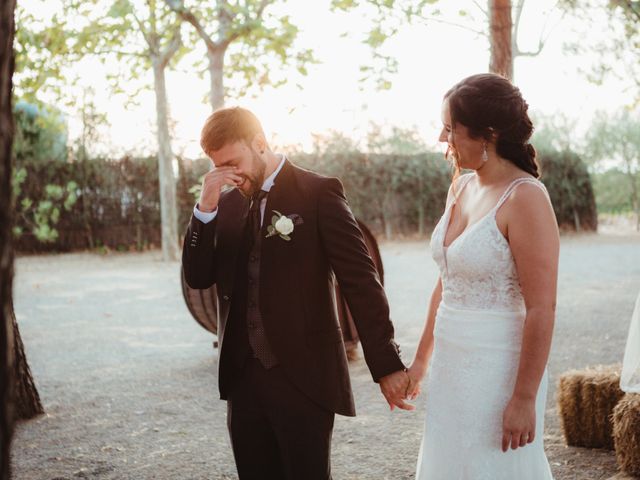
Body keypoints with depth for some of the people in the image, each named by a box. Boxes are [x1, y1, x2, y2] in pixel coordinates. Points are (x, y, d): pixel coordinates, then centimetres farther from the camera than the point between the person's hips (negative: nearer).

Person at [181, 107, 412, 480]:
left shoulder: (318, 193, -7)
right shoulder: (227, 203, 10)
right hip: (243, 377, 5)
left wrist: (386, 364, -11)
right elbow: (198, 278, 5)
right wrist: (205, 209, -8)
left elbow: (361, 280, -9)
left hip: (304, 378, -5)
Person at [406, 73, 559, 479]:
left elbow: (542, 309, -19)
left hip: (499, 367, -7)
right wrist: (421, 360, 16)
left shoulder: (525, 198, -17)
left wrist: (524, 399, -19)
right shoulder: (461, 188, 6)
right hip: (451, 365, 7)